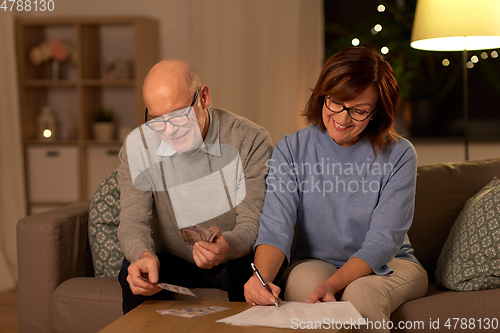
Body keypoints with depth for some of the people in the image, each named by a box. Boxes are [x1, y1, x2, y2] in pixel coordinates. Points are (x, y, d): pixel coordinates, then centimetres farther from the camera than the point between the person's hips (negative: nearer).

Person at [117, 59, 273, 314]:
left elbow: (253, 223, -19)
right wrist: (143, 255, -37)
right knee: (134, 271, -28)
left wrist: (227, 247, -43)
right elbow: (134, 219, -13)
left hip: (235, 262, -1)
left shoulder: (250, 141, -15)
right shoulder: (137, 147, -7)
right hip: (173, 262, 2)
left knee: (248, 268, -34)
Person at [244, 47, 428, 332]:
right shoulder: (291, 150, -4)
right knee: (306, 278, -33)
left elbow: (383, 239, -15)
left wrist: (333, 284, -32)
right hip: (314, 263, 2)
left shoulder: (399, 156, -9)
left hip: (387, 265, -1)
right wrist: (262, 277, -36)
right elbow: (275, 227, -14)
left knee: (361, 293, -35)